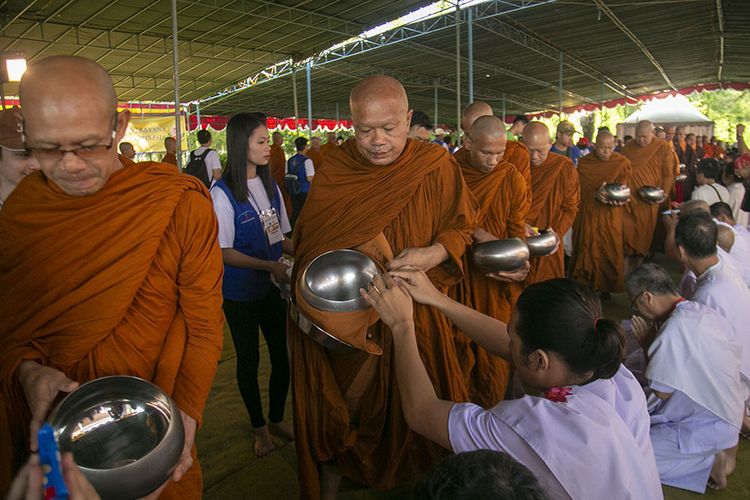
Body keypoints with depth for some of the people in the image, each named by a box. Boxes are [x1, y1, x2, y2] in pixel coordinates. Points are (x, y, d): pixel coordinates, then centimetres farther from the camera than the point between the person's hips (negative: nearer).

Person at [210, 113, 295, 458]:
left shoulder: (270, 185, 3)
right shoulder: (222, 193, -14)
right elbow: (224, 252, -15)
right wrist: (268, 265, -23)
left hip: (273, 287, 5)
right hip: (240, 292, -5)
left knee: (282, 354, 12)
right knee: (248, 359, 11)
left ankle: (276, 419, 35)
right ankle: (259, 427, 32)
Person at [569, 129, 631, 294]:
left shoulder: (622, 163, -1)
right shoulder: (584, 163, 0)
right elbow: (581, 190, -5)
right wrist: (596, 195, -25)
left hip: (610, 216, 0)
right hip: (587, 214, 0)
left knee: (609, 251, 3)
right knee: (587, 251, 5)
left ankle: (607, 287, 18)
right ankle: (584, 286, 18)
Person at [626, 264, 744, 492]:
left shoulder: (674, 330, -29)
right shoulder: (703, 312, -2)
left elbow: (661, 392, -21)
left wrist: (647, 345, -11)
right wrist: (655, 343, 7)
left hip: (707, 428, -9)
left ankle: (707, 463, -1)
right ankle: (707, 454, 9)